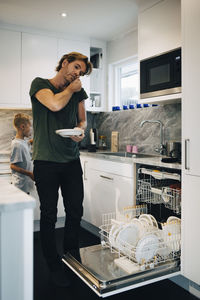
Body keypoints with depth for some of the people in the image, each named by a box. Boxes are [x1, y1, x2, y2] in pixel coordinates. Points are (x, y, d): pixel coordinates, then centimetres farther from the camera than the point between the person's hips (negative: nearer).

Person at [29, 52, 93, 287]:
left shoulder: (78, 91, 14)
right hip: (46, 161, -4)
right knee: (49, 216, 4)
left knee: (75, 212, 7)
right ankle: (54, 266, 20)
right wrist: (70, 89, -1)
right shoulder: (40, 84, -1)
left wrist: (80, 129, -3)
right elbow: (55, 104, -20)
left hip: (71, 160, 5)